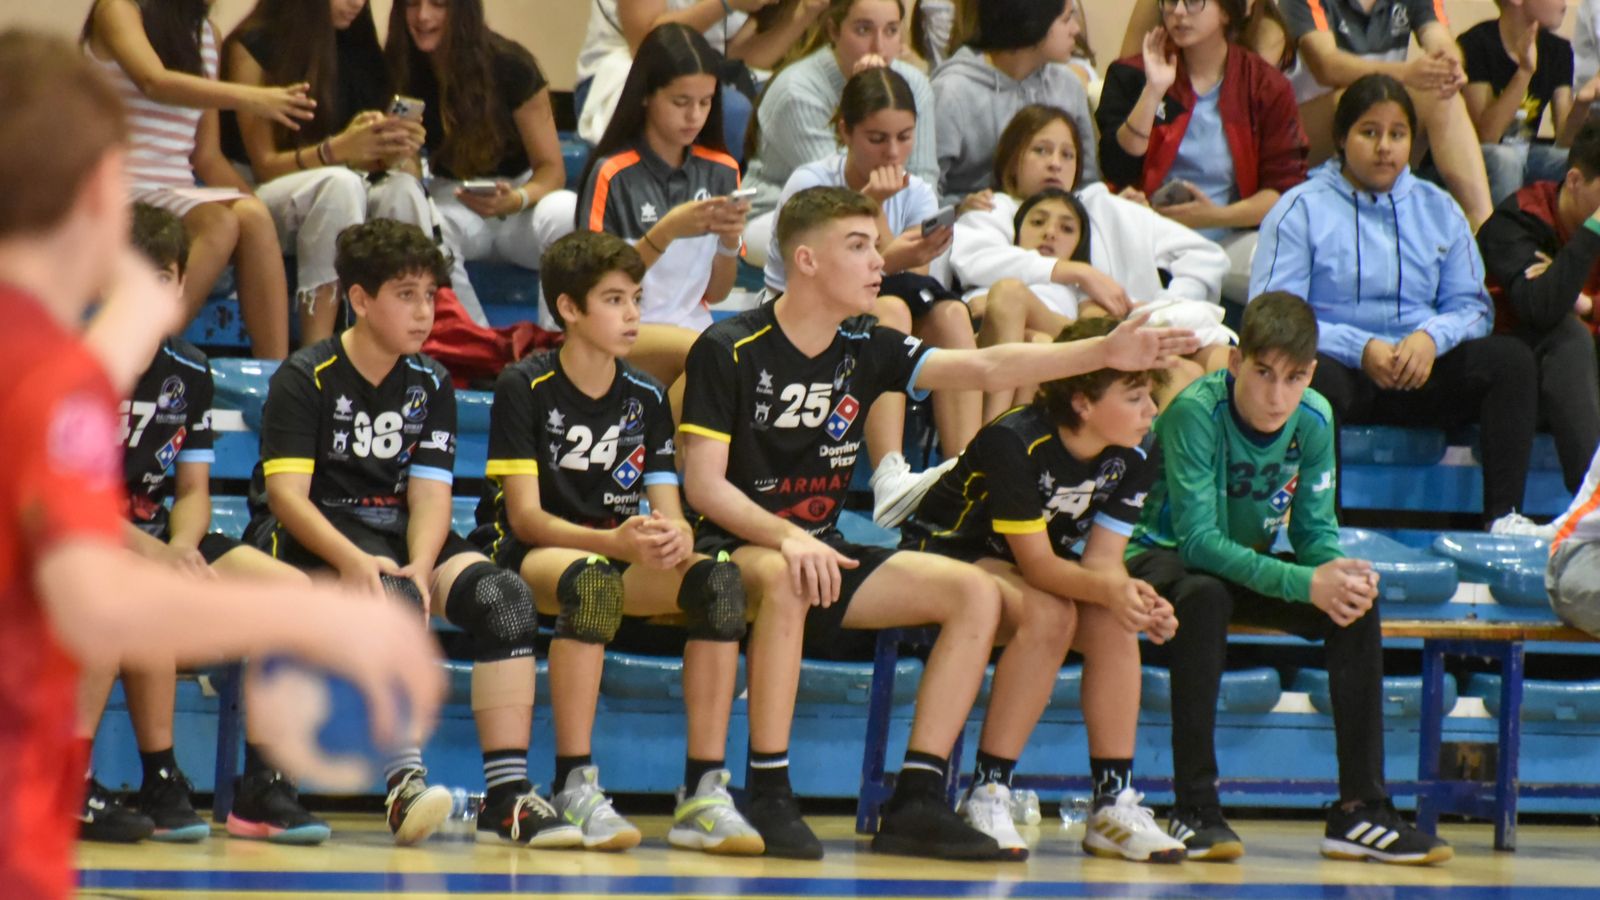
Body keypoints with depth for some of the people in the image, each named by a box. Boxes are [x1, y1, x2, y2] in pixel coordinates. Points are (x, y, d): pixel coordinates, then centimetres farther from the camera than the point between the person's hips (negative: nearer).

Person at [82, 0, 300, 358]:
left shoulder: (207, 33, 18)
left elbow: (206, 154, 15)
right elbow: (154, 82, -21)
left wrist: (252, 199, -1)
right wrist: (247, 97, -33)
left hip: (180, 193, 5)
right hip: (120, 194, -5)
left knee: (253, 217, -25)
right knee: (220, 222, -31)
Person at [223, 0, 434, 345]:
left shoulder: (356, 47, 11)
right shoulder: (252, 47, -5)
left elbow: (367, 159, 10)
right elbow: (264, 164, -11)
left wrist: (391, 148, -15)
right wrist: (338, 149, -28)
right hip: (269, 198, -5)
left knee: (403, 188, -29)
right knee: (341, 183, -37)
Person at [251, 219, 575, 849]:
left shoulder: (430, 385, 9)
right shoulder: (305, 380, -6)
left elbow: (429, 494, 0)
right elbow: (287, 495, -16)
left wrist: (421, 567, -21)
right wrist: (354, 560, -33)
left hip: (399, 536, 5)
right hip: (311, 541, -5)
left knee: (503, 595, -22)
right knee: (393, 598, -36)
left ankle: (507, 793, -27)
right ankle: (406, 783, -41)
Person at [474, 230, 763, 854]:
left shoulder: (646, 398, 8)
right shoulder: (524, 388, -8)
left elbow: (669, 514, 4)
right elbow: (525, 515, -15)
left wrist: (674, 539, -23)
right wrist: (614, 541, -31)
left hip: (619, 560, 5)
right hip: (526, 555, -5)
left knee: (719, 579, -24)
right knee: (594, 579, -40)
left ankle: (703, 791, -28)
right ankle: (574, 788, -38)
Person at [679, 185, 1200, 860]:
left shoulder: (865, 349, 5)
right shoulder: (729, 351, -12)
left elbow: (982, 367, -2)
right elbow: (703, 484, -15)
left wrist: (1103, 352, -12)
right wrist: (787, 539, -31)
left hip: (821, 552, 7)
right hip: (736, 549, -7)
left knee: (975, 592, -7)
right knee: (785, 579, -41)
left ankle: (916, 803, -12)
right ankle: (769, 799, -33)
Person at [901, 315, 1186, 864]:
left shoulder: (1135, 459, -9)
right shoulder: (1015, 443, -29)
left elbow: (1101, 559, -12)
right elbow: (1036, 564, -29)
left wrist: (1136, 598, -35)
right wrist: (1109, 589, -47)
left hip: (1048, 563, 6)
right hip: (948, 550, -6)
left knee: (1113, 623, -25)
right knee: (1049, 615, -36)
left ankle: (1114, 800, -20)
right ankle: (988, 794, -31)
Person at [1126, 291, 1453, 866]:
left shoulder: (1313, 419, -9)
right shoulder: (1196, 413, -26)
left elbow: (1315, 529, -5)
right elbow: (1198, 540, -30)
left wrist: (1340, 572, -30)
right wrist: (1303, 583, -39)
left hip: (1248, 564, 5)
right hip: (1166, 559, -5)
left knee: (1357, 602, -17)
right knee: (1204, 596, -38)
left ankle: (1360, 809, -14)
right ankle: (1194, 810, -34)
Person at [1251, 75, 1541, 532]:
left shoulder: (1439, 210, 18)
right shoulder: (1302, 210, 5)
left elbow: (1471, 306, 10)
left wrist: (1431, 337, -14)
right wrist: (1361, 349, -18)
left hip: (1420, 374, 4)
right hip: (1342, 371, -4)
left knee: (1511, 358, -20)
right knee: (1317, 376, -39)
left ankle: (1503, 515, -27)